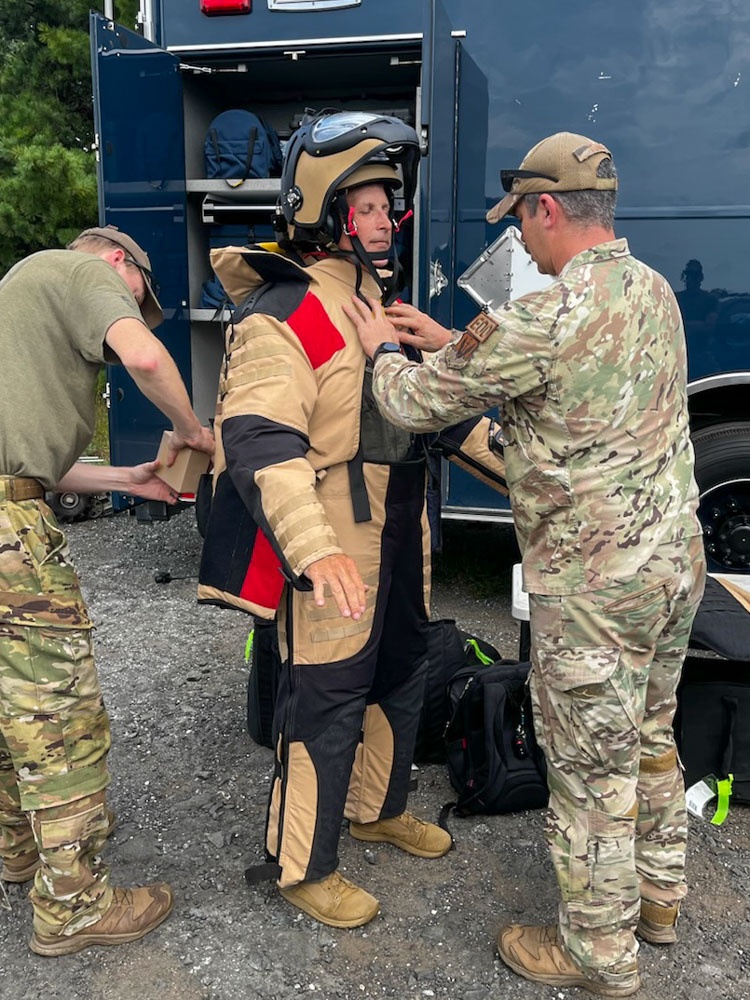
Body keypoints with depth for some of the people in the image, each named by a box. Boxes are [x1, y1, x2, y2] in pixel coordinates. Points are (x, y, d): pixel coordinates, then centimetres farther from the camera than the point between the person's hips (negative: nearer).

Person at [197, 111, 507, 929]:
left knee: (400, 677, 21)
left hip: (396, 538, 9)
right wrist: (313, 550, -41)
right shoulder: (280, 317, -18)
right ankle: (303, 868, 23)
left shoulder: (380, 300, 13)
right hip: (330, 549, -9)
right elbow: (261, 443, -29)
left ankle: (378, 809, 45)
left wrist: (515, 458, 14)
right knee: (326, 704, 2)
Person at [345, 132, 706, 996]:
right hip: (674, 560, 9)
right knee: (649, 737, 25)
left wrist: (382, 349, 9)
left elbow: (416, 405, -13)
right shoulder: (653, 290, 5)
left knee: (591, 772, 9)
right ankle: (656, 893, 46)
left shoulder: (540, 321, -23)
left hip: (594, 587, -9)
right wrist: (451, 342, 18)